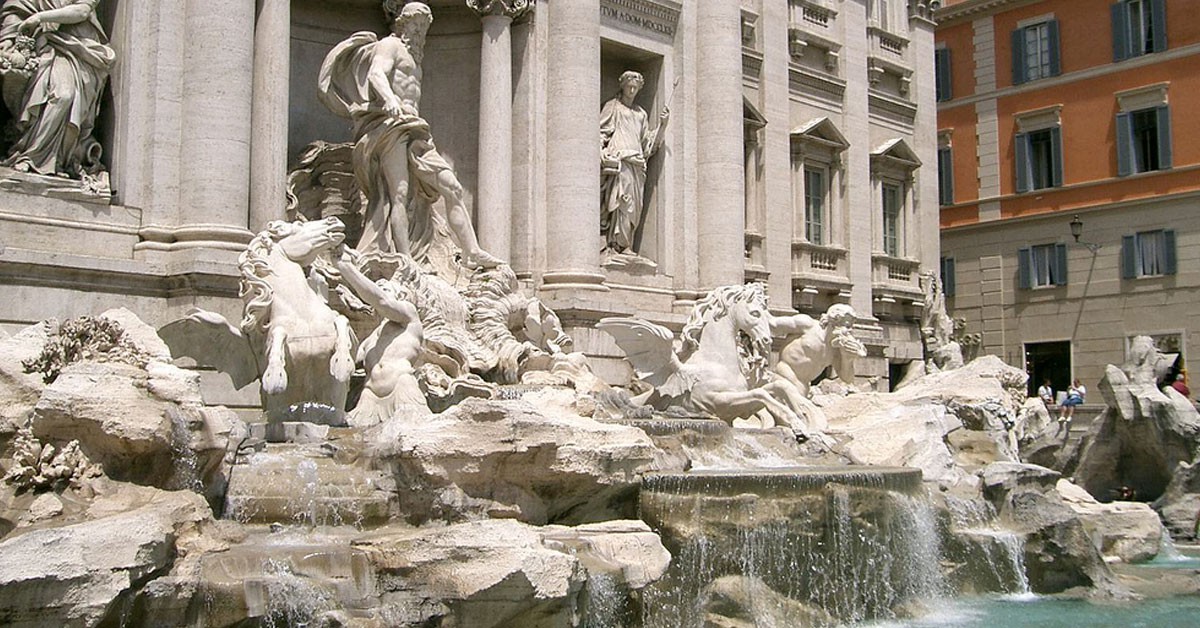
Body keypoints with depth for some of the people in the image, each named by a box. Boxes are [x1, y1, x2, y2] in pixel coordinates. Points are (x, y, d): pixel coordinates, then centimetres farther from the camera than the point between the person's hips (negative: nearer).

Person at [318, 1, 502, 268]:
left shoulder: (411, 55, 31)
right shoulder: (390, 45, 4)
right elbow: (376, 74, -15)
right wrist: (390, 99, -35)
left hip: (413, 131, 9)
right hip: (390, 126, -9)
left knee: (452, 188, -4)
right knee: (400, 194, -17)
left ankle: (472, 254, -9)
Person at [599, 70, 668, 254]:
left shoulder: (641, 113, 27)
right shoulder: (612, 107, 13)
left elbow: (648, 142, 22)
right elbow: (602, 132, 4)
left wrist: (662, 124, 9)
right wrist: (602, 154, -12)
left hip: (637, 162, 6)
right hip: (619, 159, -6)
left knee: (635, 206, -4)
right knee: (624, 200, -19)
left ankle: (614, 243, -3)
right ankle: (621, 244, -22)